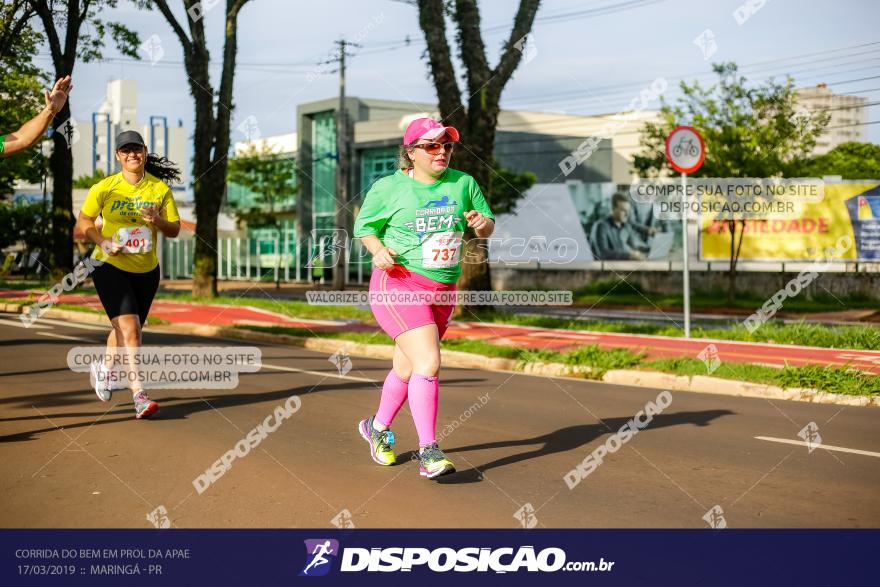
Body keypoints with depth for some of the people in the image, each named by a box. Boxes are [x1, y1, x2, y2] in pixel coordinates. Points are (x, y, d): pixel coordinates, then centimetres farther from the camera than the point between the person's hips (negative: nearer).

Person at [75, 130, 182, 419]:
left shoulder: (160, 188, -2)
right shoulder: (105, 187, -8)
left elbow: (174, 230, 3)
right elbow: (84, 222, 3)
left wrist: (157, 220, -18)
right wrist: (104, 242, -14)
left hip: (146, 270, 4)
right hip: (110, 266, -4)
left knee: (126, 329, 18)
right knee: (129, 329, -18)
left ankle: (104, 367, 48)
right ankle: (139, 396, -18)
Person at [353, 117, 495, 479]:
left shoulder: (463, 184, 5)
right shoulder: (389, 188, -5)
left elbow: (487, 230, 11)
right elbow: (364, 226, 5)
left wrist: (482, 224, -13)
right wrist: (378, 250, -14)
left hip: (443, 290, 6)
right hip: (400, 284, -5)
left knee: (406, 369, 18)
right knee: (428, 364, -20)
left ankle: (378, 427, 42)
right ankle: (428, 453, -15)